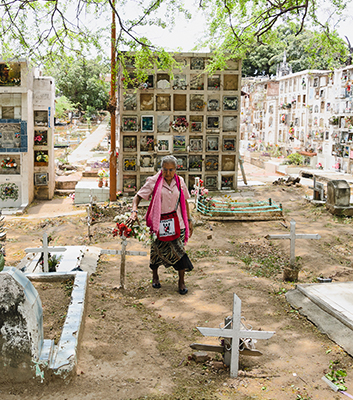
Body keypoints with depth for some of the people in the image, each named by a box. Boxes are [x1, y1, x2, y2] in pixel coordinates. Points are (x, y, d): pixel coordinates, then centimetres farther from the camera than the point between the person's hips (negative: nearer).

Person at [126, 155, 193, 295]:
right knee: (156, 250, 12)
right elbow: (138, 196, -6)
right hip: (158, 223, -1)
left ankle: (181, 281, 14)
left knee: (179, 250, -2)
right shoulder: (153, 181, -7)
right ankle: (155, 276, 38)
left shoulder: (180, 182, 3)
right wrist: (134, 212, -23)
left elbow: (184, 201, 13)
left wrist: (189, 220, 14)